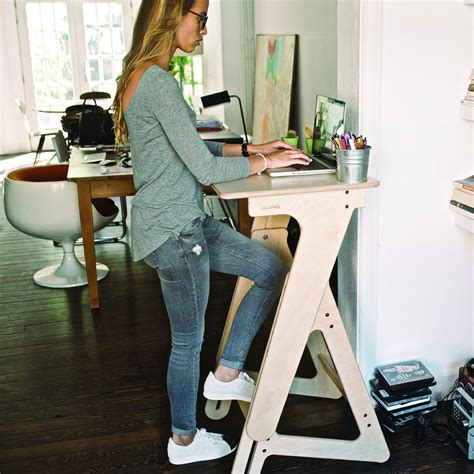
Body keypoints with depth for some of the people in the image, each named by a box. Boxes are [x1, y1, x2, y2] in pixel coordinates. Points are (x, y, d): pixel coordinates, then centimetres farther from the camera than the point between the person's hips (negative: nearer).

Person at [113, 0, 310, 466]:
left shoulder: (141, 75, 11)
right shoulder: (158, 81, -21)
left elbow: (190, 147, 18)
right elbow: (205, 169, -23)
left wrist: (251, 148, 12)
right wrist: (266, 162, -8)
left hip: (184, 221, 10)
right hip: (173, 231, -10)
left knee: (273, 270, 13)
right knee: (188, 340, 8)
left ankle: (226, 374, 23)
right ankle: (185, 441, 32)